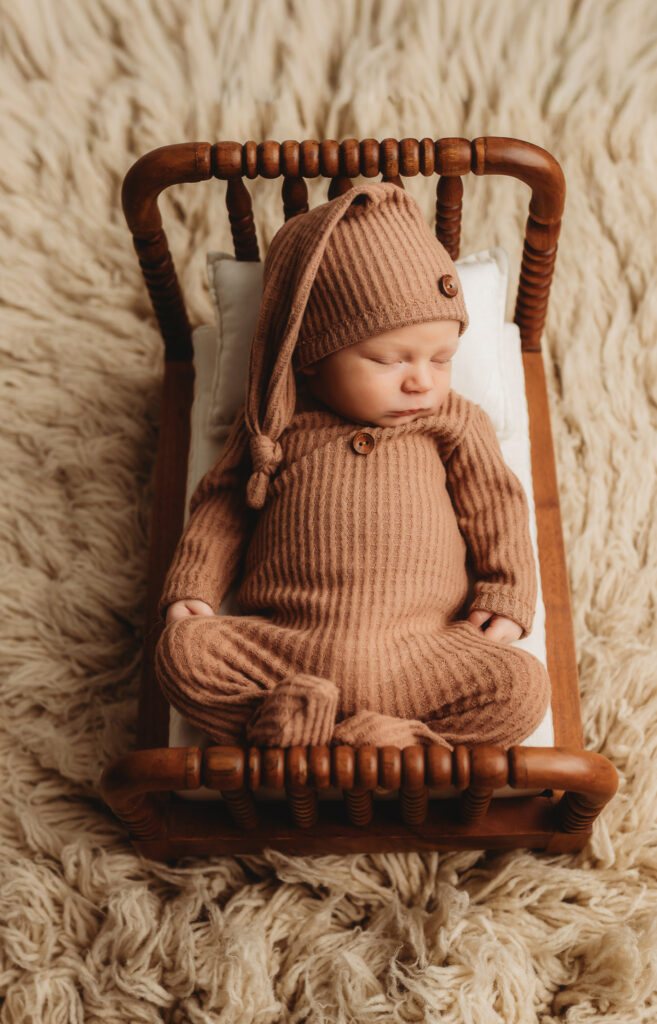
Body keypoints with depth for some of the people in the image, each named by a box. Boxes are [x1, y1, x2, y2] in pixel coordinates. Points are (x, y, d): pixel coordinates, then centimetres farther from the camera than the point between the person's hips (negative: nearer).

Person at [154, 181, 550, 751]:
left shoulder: (452, 421, 13)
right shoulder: (278, 421, 12)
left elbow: (496, 506, 15)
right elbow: (223, 504, 17)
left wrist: (507, 597, 2)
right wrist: (193, 588, 4)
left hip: (415, 656, 1)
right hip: (285, 649, -1)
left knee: (524, 687, -23)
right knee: (182, 650, -22)